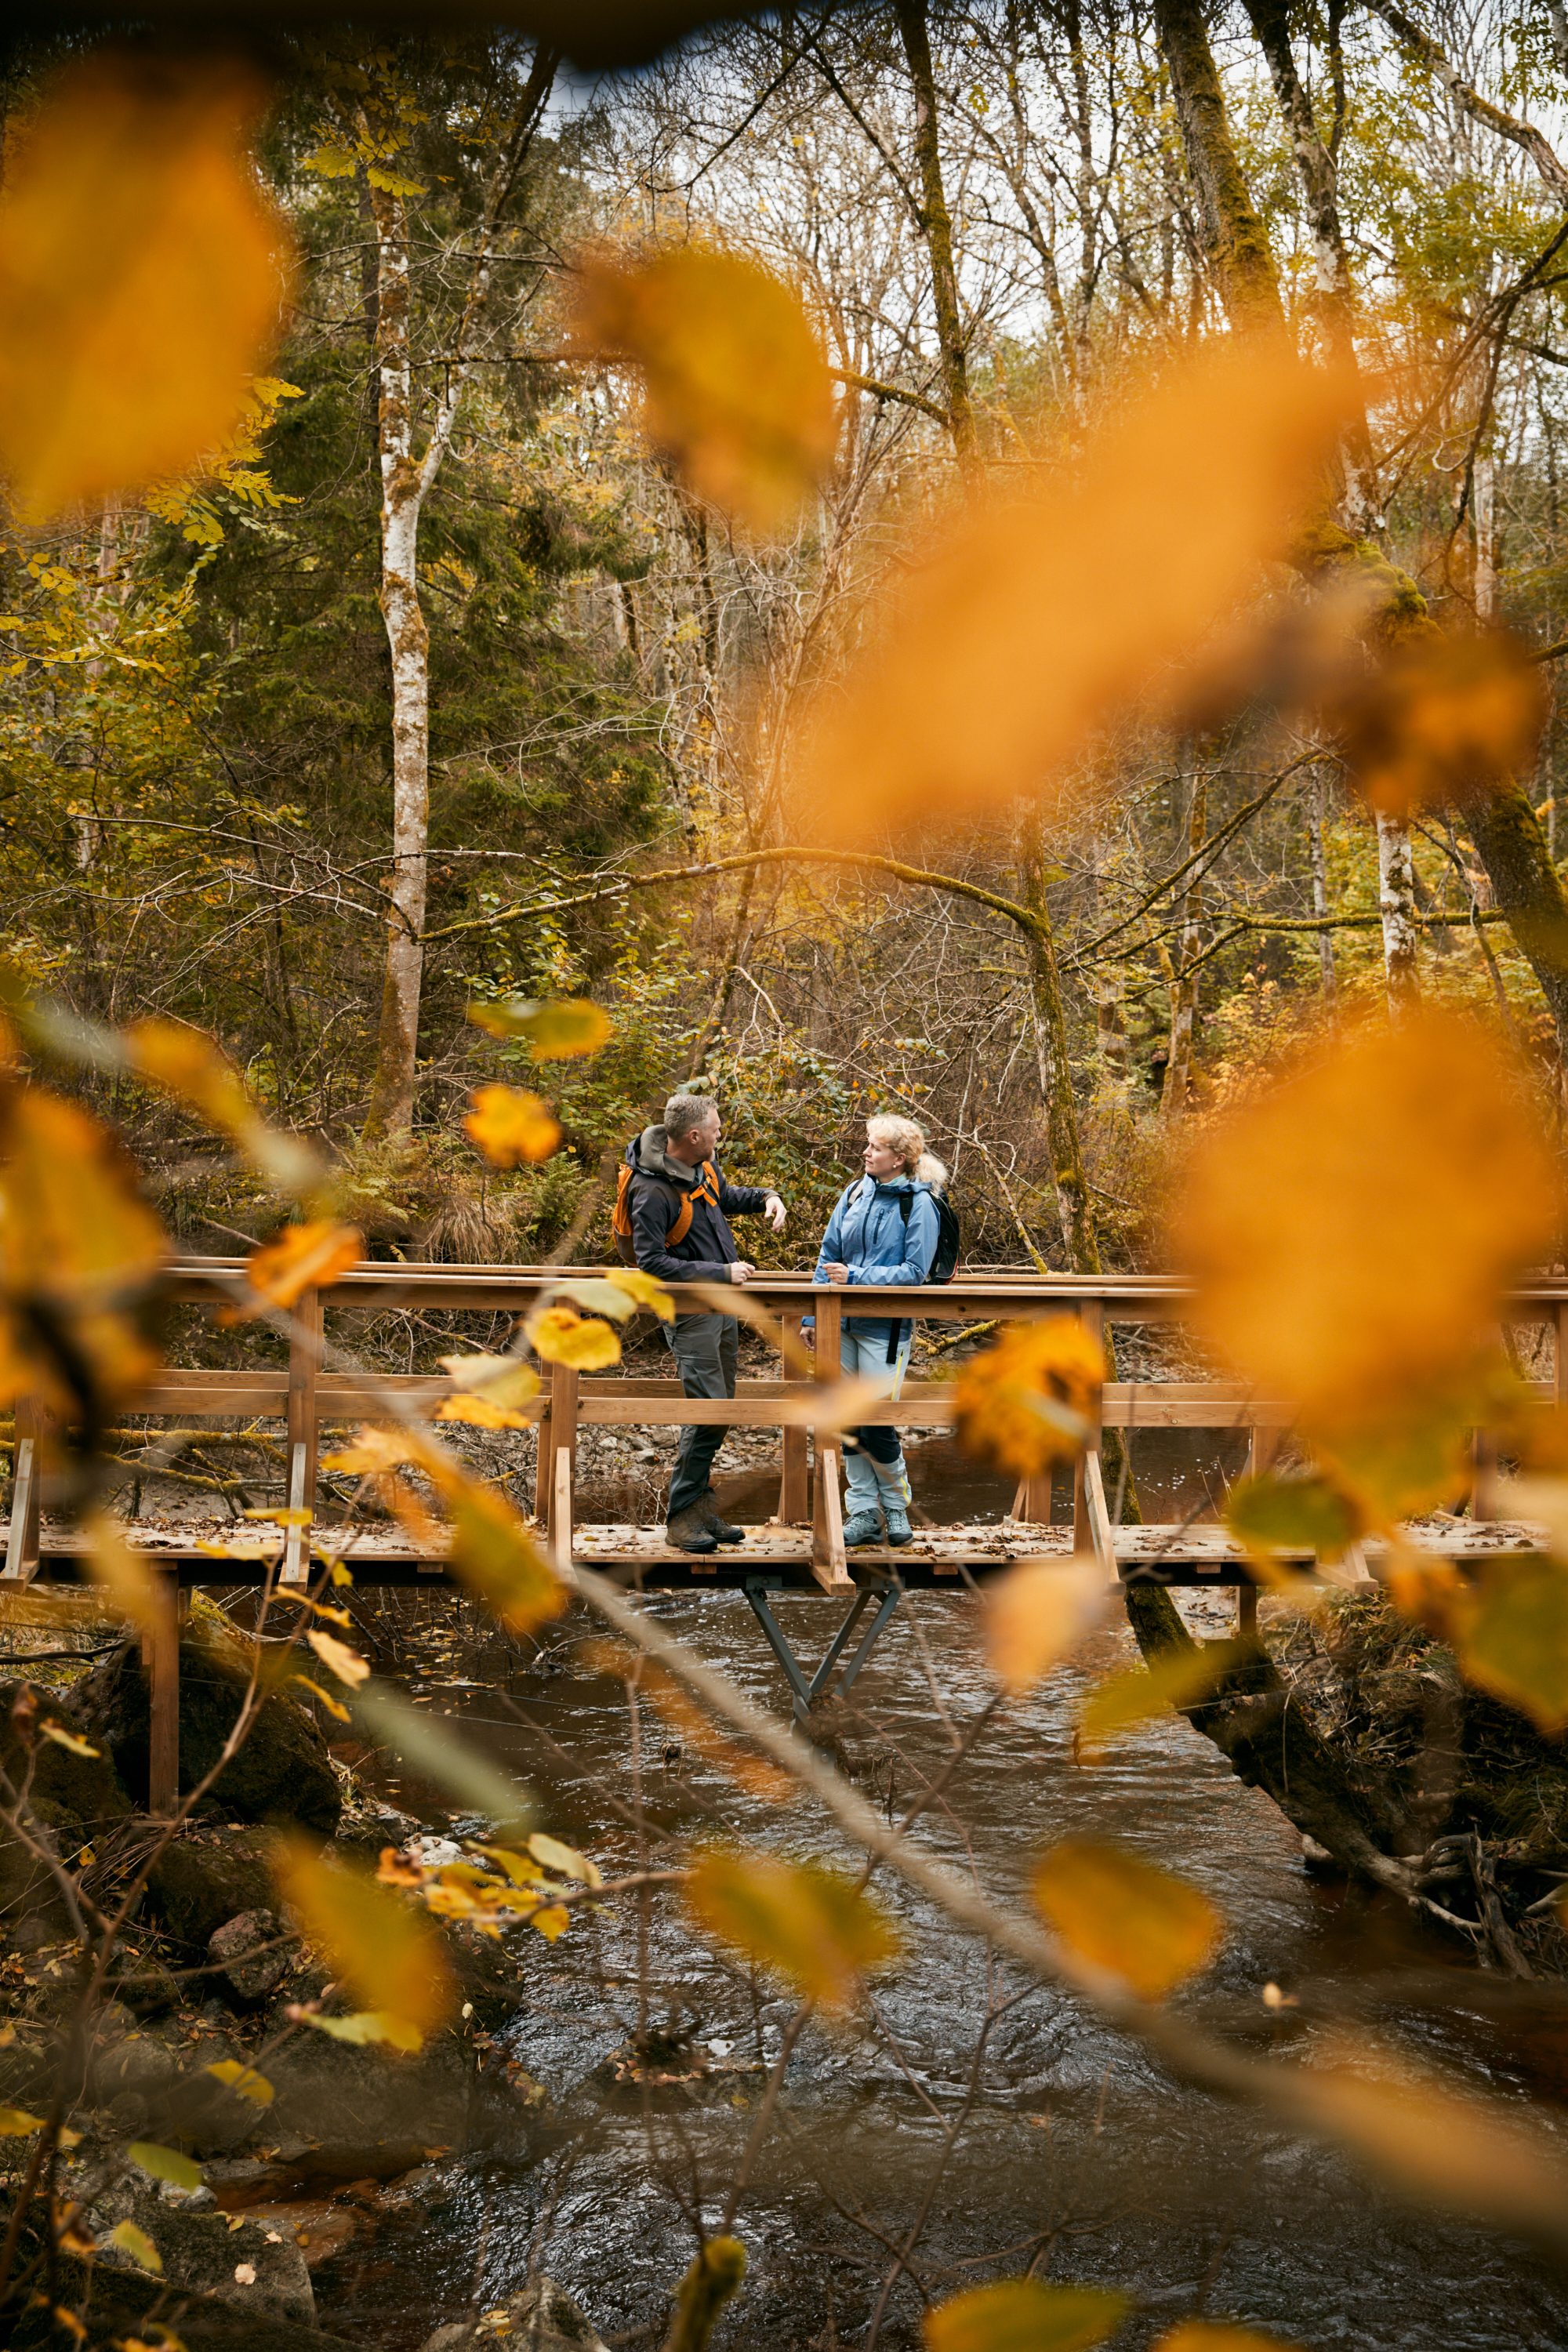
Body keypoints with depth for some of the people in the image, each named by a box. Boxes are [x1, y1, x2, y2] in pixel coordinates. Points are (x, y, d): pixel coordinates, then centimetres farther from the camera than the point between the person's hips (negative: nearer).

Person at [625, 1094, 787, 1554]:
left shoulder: (702, 1164, 4)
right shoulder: (652, 1191, -23)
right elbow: (652, 1263, -25)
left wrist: (764, 1198, 7)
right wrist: (722, 1272, -24)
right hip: (689, 1313, -9)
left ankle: (701, 1508, 22)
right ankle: (682, 1517, -3)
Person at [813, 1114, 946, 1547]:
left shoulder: (918, 1205, -9)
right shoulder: (854, 1193, 6)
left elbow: (914, 1271, -13)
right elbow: (829, 1254, 11)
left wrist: (856, 1278, -18)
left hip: (885, 1327, -5)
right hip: (843, 1321, 5)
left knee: (877, 1425, -4)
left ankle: (896, 1506, 19)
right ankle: (863, 1512, 17)